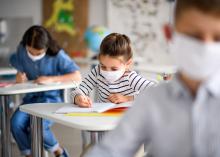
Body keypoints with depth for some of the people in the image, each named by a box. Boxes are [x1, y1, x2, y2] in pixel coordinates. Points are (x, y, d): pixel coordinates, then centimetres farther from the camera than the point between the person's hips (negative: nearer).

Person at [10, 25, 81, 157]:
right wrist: (19, 76, -12)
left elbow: (77, 76, -17)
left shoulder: (57, 55, -12)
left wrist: (51, 79, -24)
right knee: (16, 122, -26)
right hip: (31, 97, 4)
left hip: (51, 98, -4)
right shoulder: (21, 51, -1)